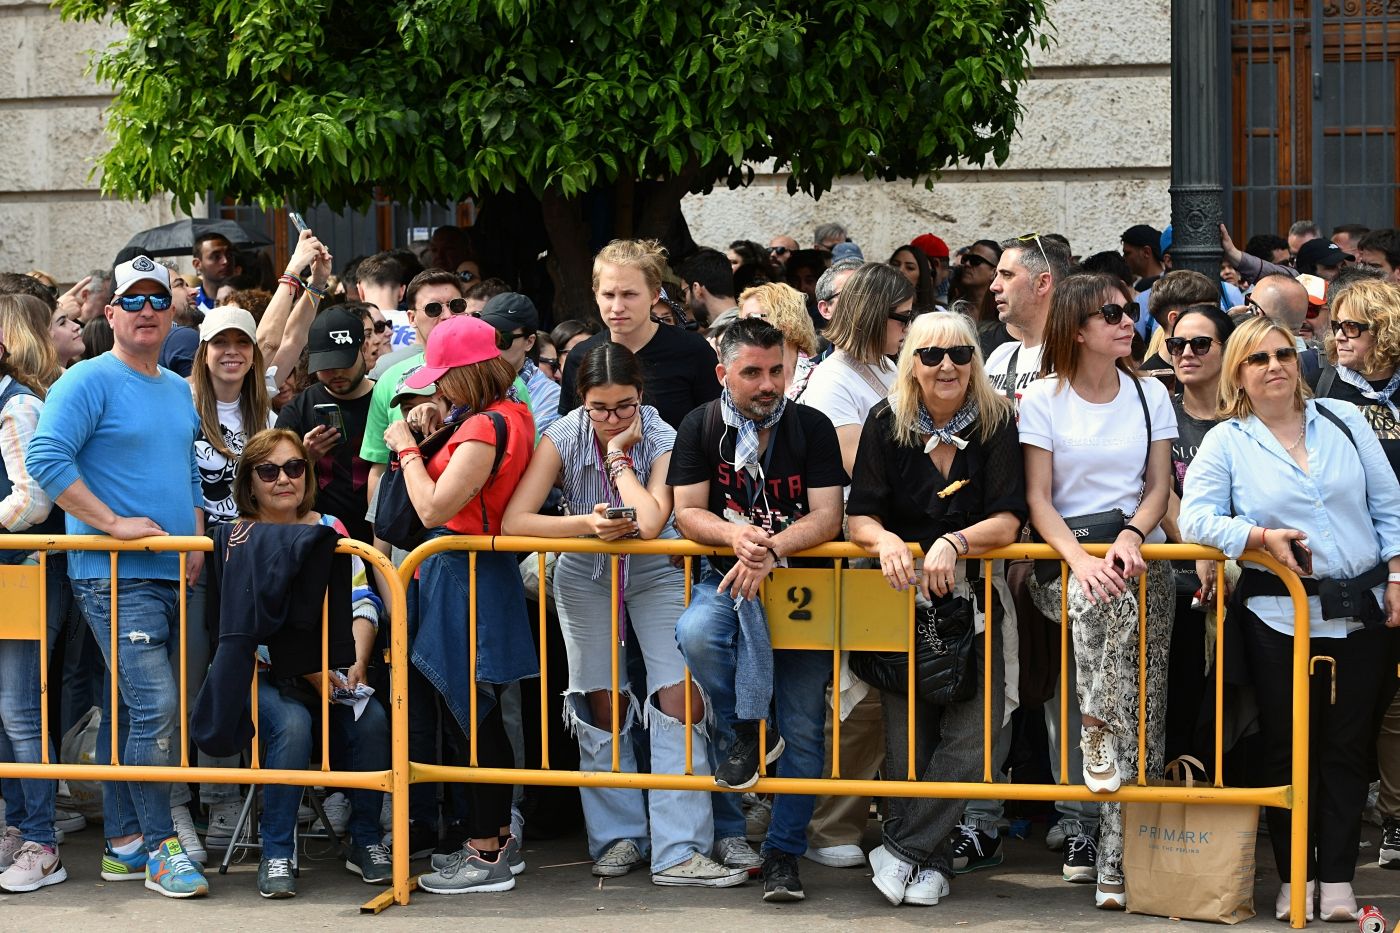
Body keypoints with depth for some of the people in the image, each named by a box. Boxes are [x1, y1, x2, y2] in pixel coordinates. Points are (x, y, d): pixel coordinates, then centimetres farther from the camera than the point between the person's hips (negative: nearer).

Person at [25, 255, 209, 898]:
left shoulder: (178, 390, 16)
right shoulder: (91, 381, -9)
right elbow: (45, 458, -18)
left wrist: (196, 537, 9)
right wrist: (114, 523, -20)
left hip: (171, 575, 8)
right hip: (116, 577, -7)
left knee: (130, 709, 12)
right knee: (156, 707, -14)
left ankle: (122, 844, 17)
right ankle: (159, 847, -7)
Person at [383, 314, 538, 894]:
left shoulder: (484, 429, -21)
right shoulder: (511, 413, 10)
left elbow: (433, 508, -21)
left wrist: (406, 448, -9)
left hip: (464, 578, -10)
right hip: (479, 570, 10)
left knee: (473, 715, -4)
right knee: (477, 717, 16)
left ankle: (486, 855, 1)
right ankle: (497, 837, 24)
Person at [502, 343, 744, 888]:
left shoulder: (662, 439, -18)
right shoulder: (562, 439, -15)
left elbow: (650, 523, -34)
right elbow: (514, 521, -23)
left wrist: (618, 454, -26)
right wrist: (586, 524, -34)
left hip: (656, 576, -1)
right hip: (585, 577, 1)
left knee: (679, 699, -14)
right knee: (603, 703, 1)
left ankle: (678, 851, -15)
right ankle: (618, 837, 17)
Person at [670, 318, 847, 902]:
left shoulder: (812, 427, 0)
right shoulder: (701, 427, 3)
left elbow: (827, 518, -7)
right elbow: (687, 512, -2)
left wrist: (771, 549, -25)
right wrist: (734, 535, -24)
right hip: (728, 576, 0)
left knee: (803, 731, -6)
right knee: (696, 633, -35)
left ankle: (784, 853, 2)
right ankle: (744, 733, -12)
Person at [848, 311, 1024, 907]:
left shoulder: (996, 424, -4)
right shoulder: (886, 424, -1)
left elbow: (1007, 522, -12)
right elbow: (860, 518, -5)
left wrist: (954, 544, -29)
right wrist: (887, 541, -28)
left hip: (973, 595, 0)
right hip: (901, 593, 1)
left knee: (970, 735, -14)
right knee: (906, 740, -7)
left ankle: (902, 850, -4)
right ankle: (930, 862, 8)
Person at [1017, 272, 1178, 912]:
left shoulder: (1150, 395, 12)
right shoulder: (1043, 398, 3)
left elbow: (1159, 485, 9)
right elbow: (1038, 499, -2)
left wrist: (1130, 537, -12)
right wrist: (1079, 559, -19)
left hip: (1140, 556, 2)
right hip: (1064, 558, -2)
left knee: (1143, 717, -10)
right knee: (1104, 594, -40)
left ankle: (1116, 862, -10)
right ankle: (1100, 733, -31)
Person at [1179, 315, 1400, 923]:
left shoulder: (1343, 421, 8)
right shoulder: (1226, 443, 2)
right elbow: (1195, 518, -6)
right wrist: (1260, 538, -18)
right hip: (1278, 616, -2)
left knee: (1348, 746, 3)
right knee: (1287, 746, 2)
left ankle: (1338, 880, 7)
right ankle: (1294, 879, 9)